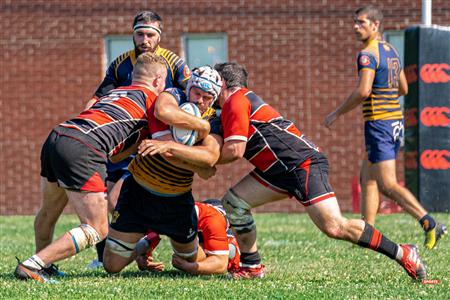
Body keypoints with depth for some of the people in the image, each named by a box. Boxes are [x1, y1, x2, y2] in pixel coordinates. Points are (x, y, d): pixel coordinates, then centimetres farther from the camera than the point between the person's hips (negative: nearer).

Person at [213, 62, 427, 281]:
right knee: (233, 201, 6)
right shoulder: (245, 99, 23)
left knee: (335, 227, -19)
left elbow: (235, 150, -15)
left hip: (303, 163, -11)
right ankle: (252, 267, 10)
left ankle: (403, 254, -13)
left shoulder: (235, 101, -7)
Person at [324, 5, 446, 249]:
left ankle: (430, 224, -21)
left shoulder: (368, 54, -14)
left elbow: (363, 91, -24)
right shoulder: (391, 51, 14)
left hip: (379, 123, -9)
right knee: (368, 178, 15)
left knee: (387, 185, -11)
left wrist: (337, 113, -14)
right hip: (395, 120, 9)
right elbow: (403, 89, 21)